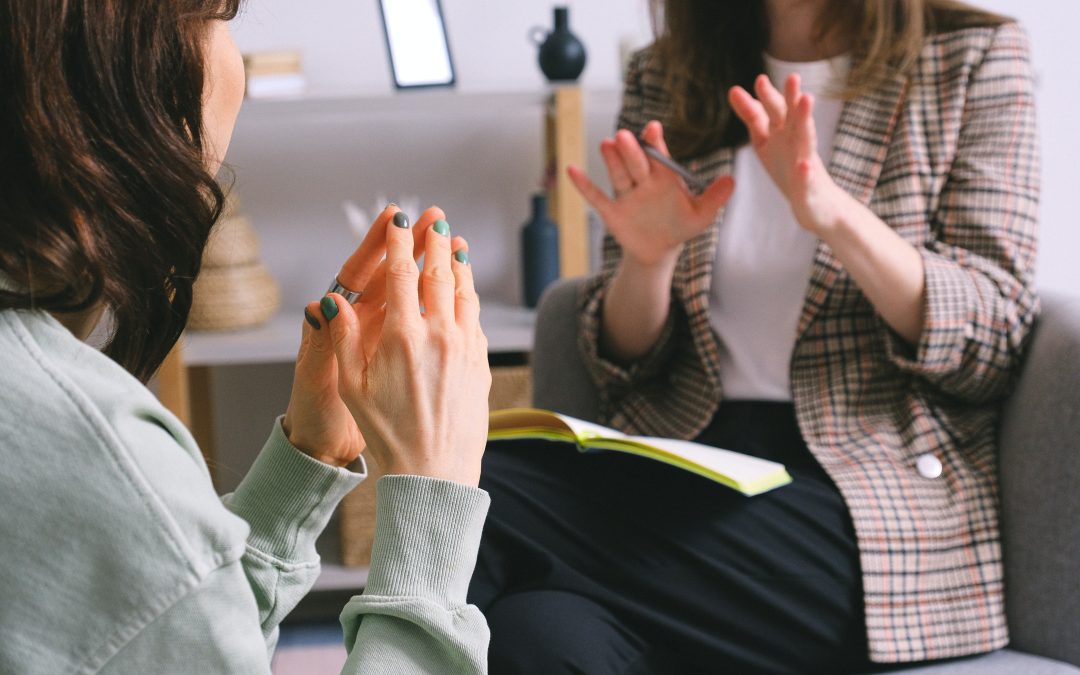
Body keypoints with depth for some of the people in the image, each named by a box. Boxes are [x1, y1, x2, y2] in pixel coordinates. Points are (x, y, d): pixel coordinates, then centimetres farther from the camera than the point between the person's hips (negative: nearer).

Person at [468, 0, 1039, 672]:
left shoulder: (975, 58, 5)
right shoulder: (663, 79, 14)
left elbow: (994, 347, -4)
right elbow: (625, 365, 14)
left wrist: (833, 213, -19)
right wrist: (647, 258, -8)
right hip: (684, 461, 4)